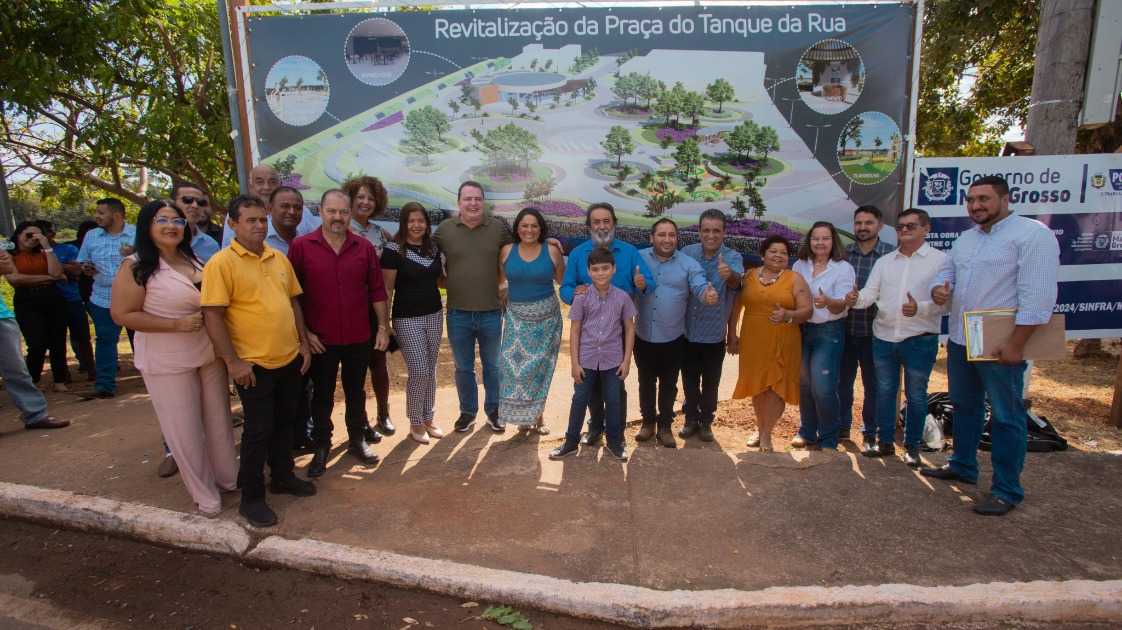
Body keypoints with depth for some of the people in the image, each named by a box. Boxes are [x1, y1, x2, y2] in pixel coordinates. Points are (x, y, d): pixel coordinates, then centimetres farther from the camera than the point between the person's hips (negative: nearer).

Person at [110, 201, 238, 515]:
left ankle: (228, 478, 33)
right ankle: (205, 495, 19)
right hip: (168, 362, -5)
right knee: (185, 430, 4)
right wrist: (177, 325, -21)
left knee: (219, 420, 15)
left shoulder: (195, 260, 8)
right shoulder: (136, 267, -11)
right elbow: (122, 314, -14)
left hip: (210, 354, 6)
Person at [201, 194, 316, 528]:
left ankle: (282, 476, 38)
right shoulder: (221, 263, -11)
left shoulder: (279, 259, 8)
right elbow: (211, 314, -15)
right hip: (253, 365, -6)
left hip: (290, 359, 6)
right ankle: (252, 498, 20)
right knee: (257, 431, 4)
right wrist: (233, 361, -17)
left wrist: (303, 342, 10)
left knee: (284, 422, 19)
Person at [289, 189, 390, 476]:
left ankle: (357, 439, 33)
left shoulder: (364, 247, 0)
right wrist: (303, 332, -7)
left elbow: (377, 290, 3)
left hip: (359, 337, 2)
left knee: (356, 391, 16)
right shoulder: (301, 246, -6)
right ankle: (322, 446, 28)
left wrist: (383, 327, 1)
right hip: (320, 339, -2)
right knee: (322, 394, 12)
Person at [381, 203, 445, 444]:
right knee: (419, 371, -6)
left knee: (430, 369, 11)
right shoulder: (394, 250, -10)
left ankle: (429, 418, 25)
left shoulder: (434, 247, 6)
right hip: (407, 318, -5)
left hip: (434, 315, 5)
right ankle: (415, 423, 13)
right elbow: (387, 289, -9)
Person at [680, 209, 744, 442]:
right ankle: (691, 419, 33)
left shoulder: (732, 257, -11)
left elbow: (737, 281, -32)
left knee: (710, 381, 12)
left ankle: (706, 421, 32)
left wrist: (729, 275, -56)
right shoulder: (687, 253, -5)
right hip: (687, 331, 2)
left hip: (714, 334, -1)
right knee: (689, 379, 15)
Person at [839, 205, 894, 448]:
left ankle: (870, 433, 24)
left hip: (873, 331, -2)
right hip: (844, 329, 2)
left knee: (873, 385, 9)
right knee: (842, 381, 12)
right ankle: (842, 427, 27)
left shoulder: (891, 255, -2)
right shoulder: (843, 253, 5)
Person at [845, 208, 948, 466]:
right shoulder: (884, 262, 11)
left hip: (920, 340, -4)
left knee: (915, 395, 8)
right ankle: (885, 441, 24)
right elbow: (870, 293, 4)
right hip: (884, 338, 4)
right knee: (884, 391, 12)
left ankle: (912, 446, 23)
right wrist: (856, 299, -18)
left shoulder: (940, 260, -3)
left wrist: (920, 308, -29)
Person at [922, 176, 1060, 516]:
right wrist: (939, 288, -6)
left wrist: (1016, 343, -23)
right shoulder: (965, 238, 13)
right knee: (964, 406, 19)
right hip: (959, 340, 8)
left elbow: (1037, 296, -19)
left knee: (1006, 417, 3)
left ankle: (1007, 490, 15)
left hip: (1001, 346, -8)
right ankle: (962, 466, 35)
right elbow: (947, 270, 20)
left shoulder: (1032, 234, -12)